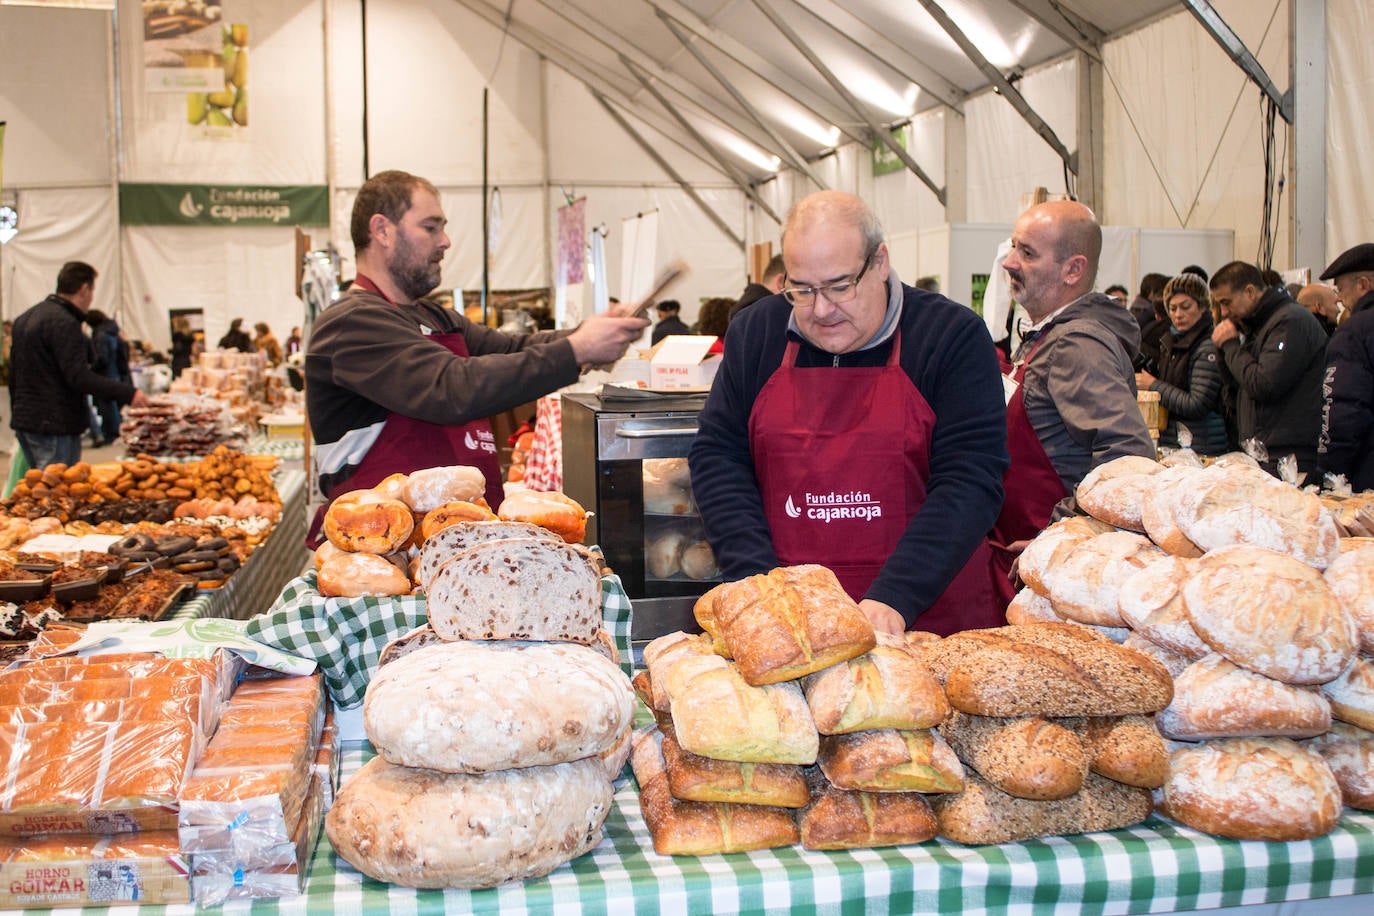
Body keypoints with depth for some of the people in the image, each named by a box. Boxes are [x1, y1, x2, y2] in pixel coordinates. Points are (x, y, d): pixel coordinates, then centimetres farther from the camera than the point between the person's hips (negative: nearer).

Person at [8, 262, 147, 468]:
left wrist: (18, 414, 29)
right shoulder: (64, 323, -17)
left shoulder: (24, 319, 16)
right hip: (56, 425, -10)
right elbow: (79, 377, -24)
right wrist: (128, 393, -24)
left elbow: (13, 374, 22)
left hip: (24, 420, 10)